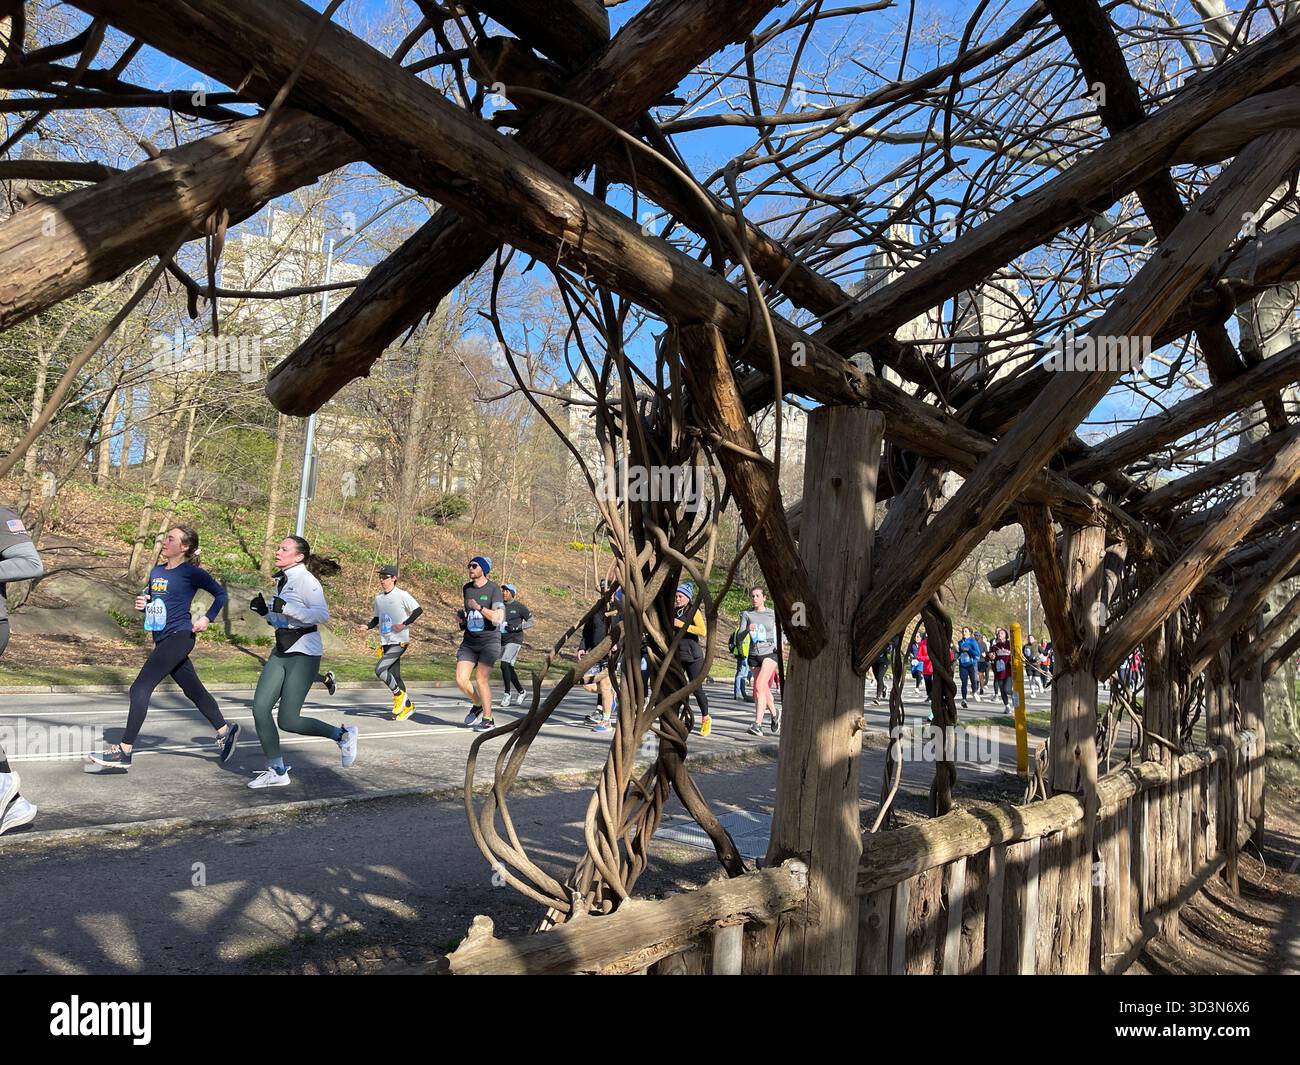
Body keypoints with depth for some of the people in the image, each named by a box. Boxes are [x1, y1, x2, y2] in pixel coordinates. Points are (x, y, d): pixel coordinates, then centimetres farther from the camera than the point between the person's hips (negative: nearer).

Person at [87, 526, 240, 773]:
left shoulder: (191, 572, -7)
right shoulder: (156, 571, 13)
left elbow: (221, 594, -3)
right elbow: (150, 601, 24)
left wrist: (207, 618, -14)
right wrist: (142, 603, 1)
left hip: (179, 637, -8)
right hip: (162, 640, 8)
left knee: (140, 688, -13)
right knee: (194, 690, 15)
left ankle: (123, 753, -10)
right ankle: (225, 731, 29)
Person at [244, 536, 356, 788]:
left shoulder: (305, 580, -12)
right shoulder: (282, 580, 15)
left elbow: (323, 615, -25)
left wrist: (284, 607, -27)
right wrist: (265, 610, 7)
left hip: (303, 654, -8)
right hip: (280, 653, 8)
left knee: (287, 721, -8)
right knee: (260, 708, -3)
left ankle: (342, 735, 13)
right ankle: (277, 772, 8)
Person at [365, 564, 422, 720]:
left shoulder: (402, 595, -8)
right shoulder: (378, 598, 13)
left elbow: (418, 610, -9)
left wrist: (404, 624, -16)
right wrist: (367, 626, 3)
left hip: (399, 642, -7)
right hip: (385, 642, 7)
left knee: (379, 669, -19)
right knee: (394, 675, 8)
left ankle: (400, 695, 1)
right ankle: (407, 705, 21)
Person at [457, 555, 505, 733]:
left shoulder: (493, 589, -8)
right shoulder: (466, 588, 10)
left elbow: (498, 618, -18)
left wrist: (479, 607, -20)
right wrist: (461, 615, 7)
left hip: (489, 640, -5)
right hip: (469, 641, 6)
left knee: (481, 678, -10)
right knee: (461, 679, -5)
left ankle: (488, 720, 4)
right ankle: (477, 704, 24)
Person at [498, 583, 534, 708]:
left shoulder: (519, 606, -5)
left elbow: (533, 621, -4)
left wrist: (517, 626, -15)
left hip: (514, 640, -6)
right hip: (502, 641, 6)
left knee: (504, 664, -21)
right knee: (509, 669, 11)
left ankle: (507, 693, -11)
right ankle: (521, 691, 30)